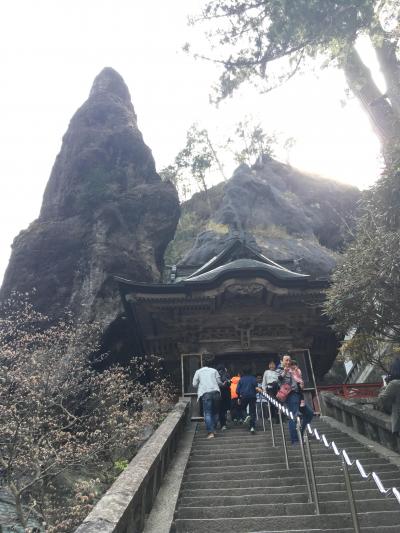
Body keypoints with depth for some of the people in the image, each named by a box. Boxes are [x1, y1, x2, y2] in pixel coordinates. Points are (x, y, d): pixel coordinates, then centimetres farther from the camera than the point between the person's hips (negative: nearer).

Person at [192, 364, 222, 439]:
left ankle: (211, 432, -13)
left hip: (205, 393, -2)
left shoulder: (198, 372, 17)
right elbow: (219, 382, 12)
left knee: (207, 413, -4)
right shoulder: (214, 370, 19)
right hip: (215, 392, 2)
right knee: (215, 412, 15)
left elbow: (194, 384, 10)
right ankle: (213, 429, 16)